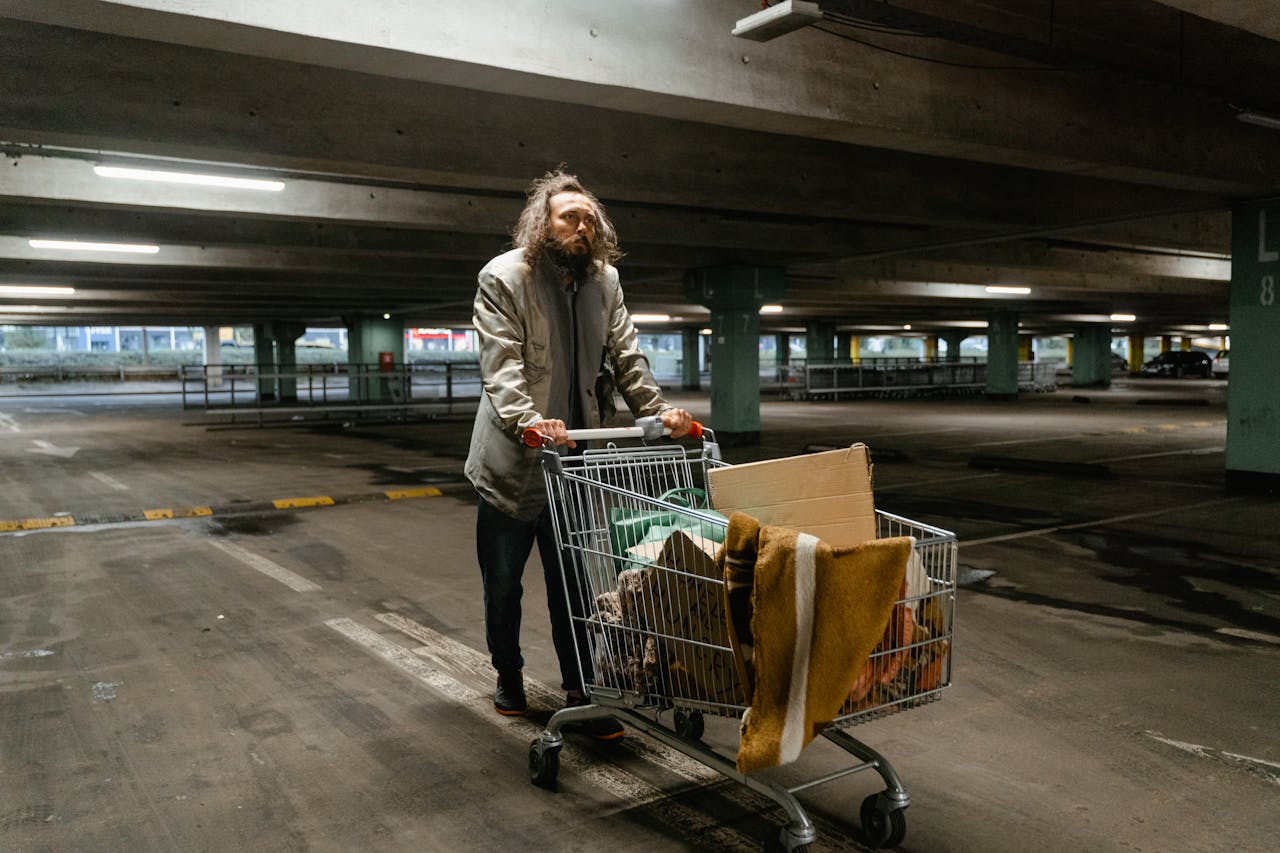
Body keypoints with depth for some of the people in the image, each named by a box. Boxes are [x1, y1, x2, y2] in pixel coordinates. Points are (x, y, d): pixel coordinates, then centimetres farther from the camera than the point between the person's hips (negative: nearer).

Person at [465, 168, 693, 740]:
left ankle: (580, 690, 16)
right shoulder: (503, 277, -7)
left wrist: (657, 409, -10)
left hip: (575, 458, 3)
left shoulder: (604, 280, 8)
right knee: (502, 582, 13)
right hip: (512, 460, -2)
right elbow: (501, 362, -18)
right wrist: (527, 418, -34)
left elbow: (625, 355, 5)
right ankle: (508, 672, 35)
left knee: (574, 583, 5)